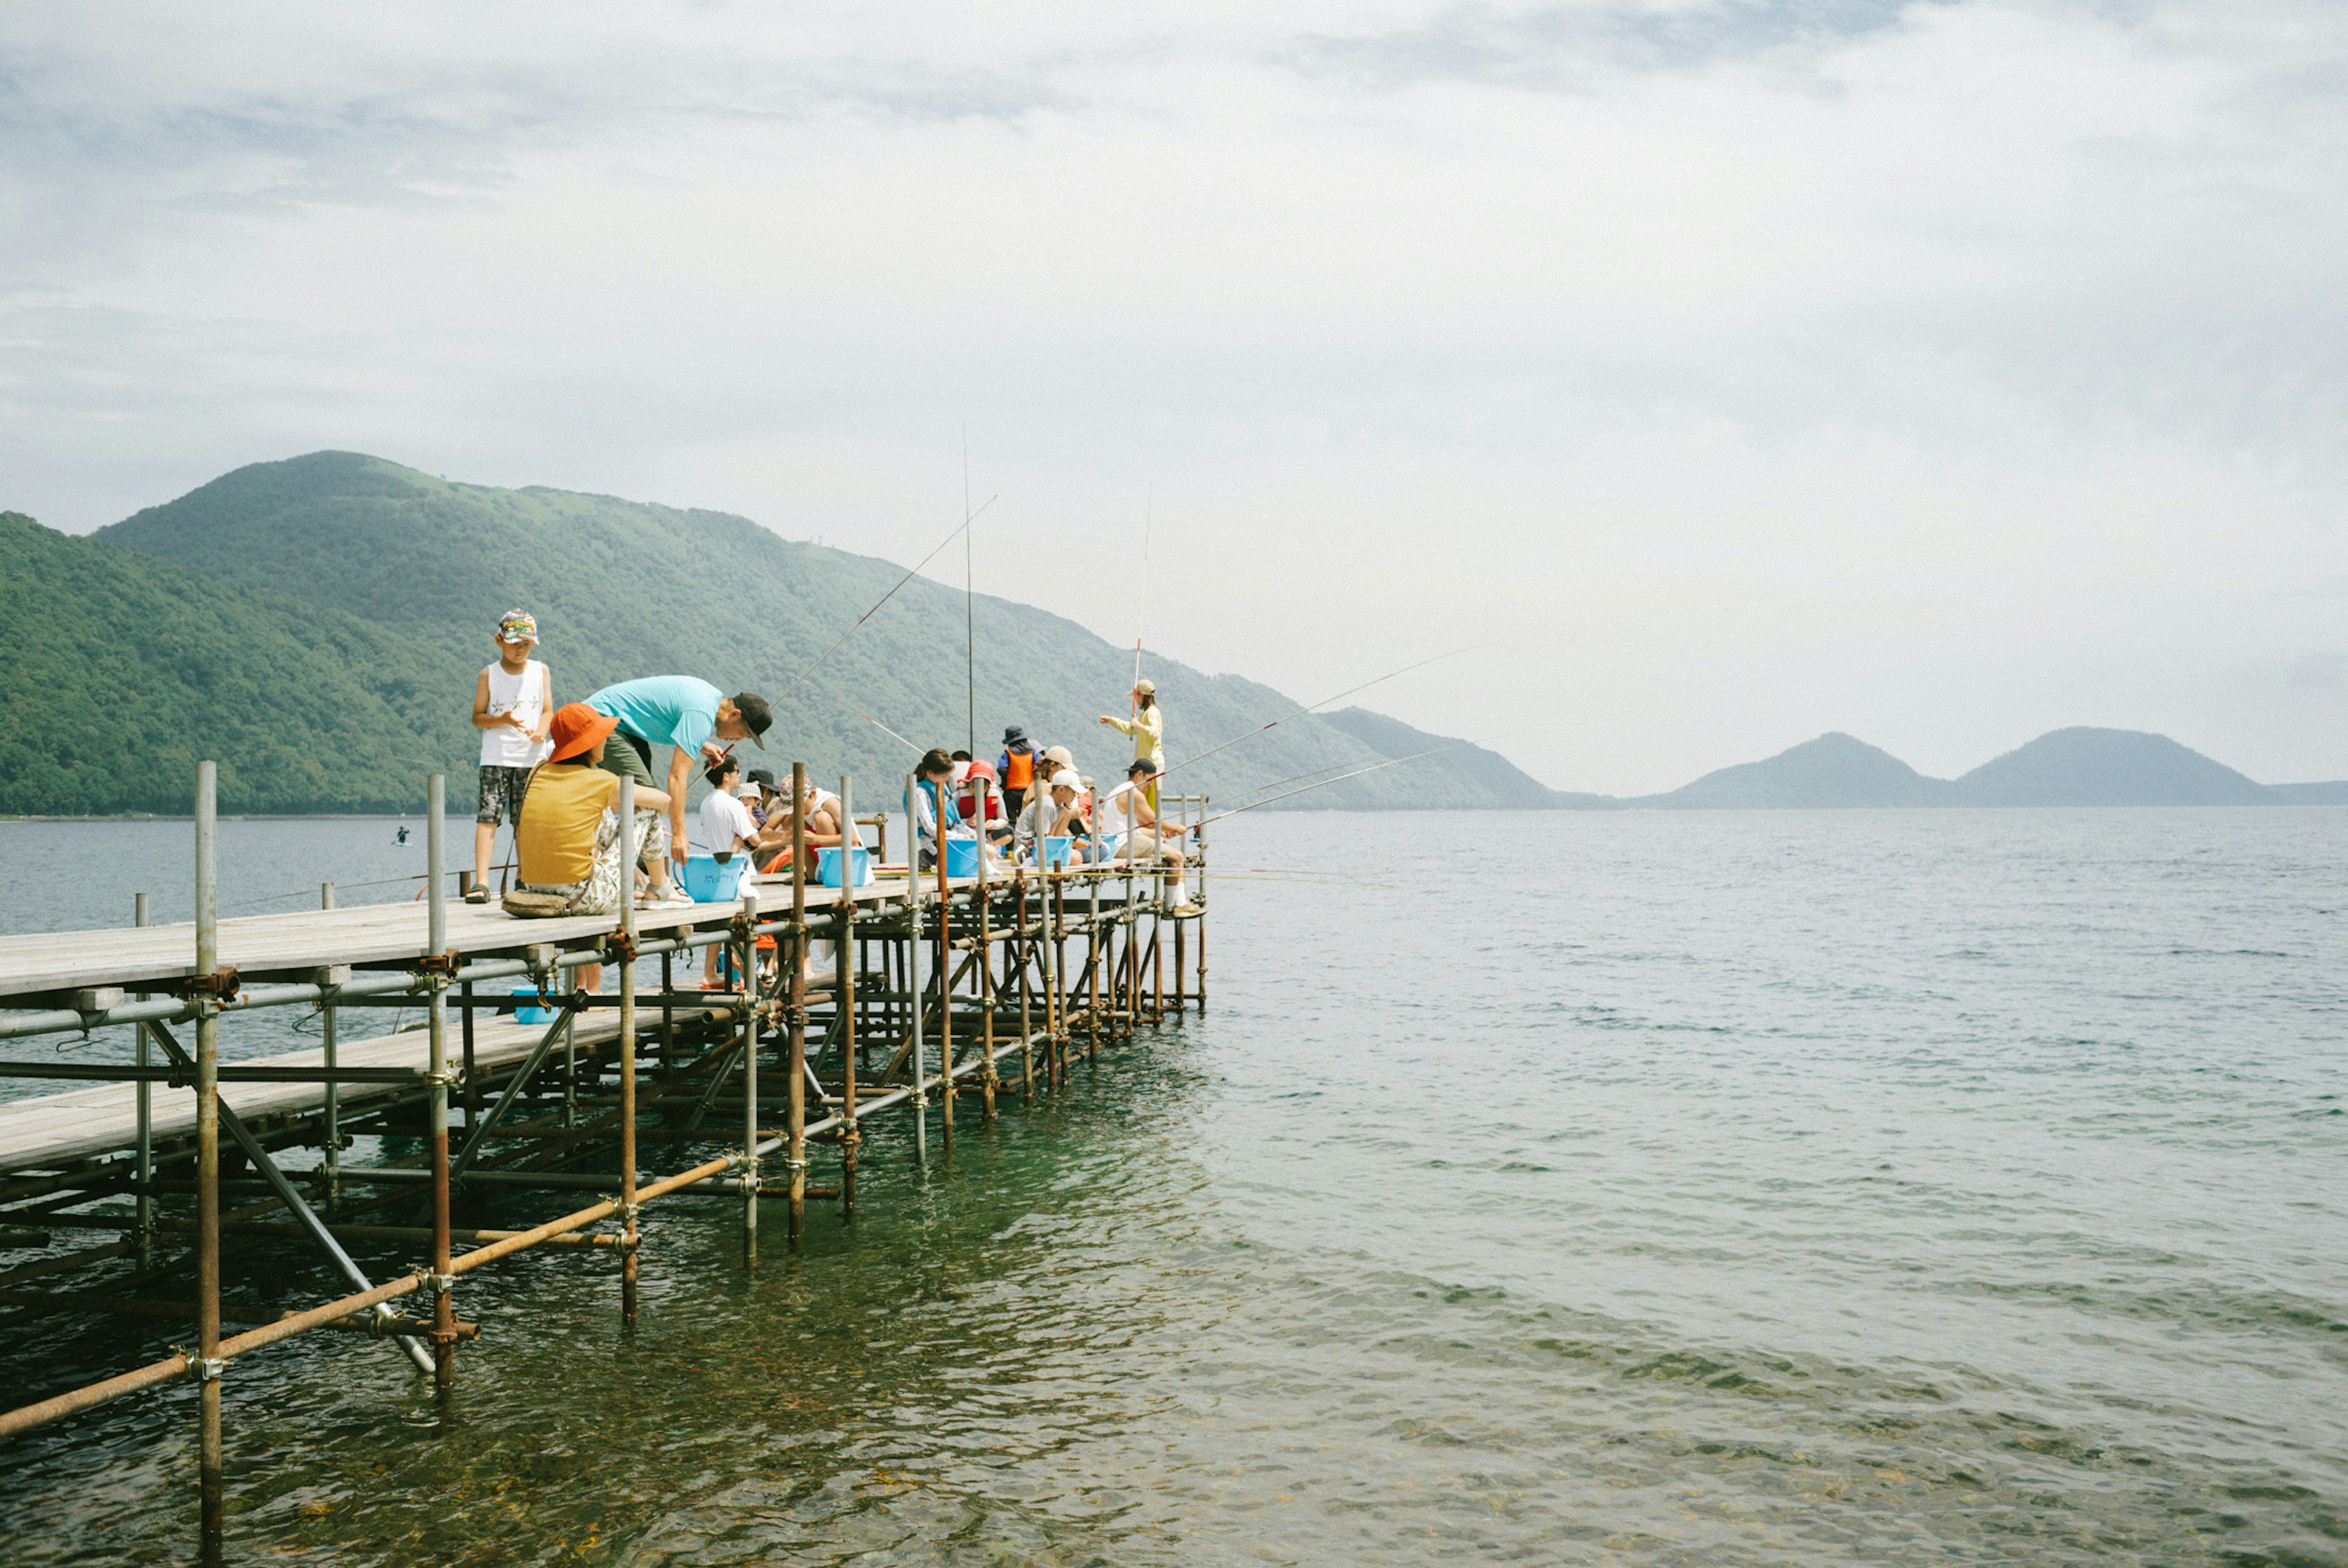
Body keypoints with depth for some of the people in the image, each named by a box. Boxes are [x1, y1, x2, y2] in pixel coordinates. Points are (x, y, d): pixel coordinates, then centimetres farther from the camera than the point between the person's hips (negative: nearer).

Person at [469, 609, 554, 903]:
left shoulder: (540, 671, 8)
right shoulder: (489, 675, 3)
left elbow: (548, 710, 6)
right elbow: (477, 718, 2)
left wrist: (540, 732, -15)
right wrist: (502, 719, -18)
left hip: (532, 757, 2)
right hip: (496, 756, -2)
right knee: (488, 816, -11)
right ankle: (481, 882, -15)